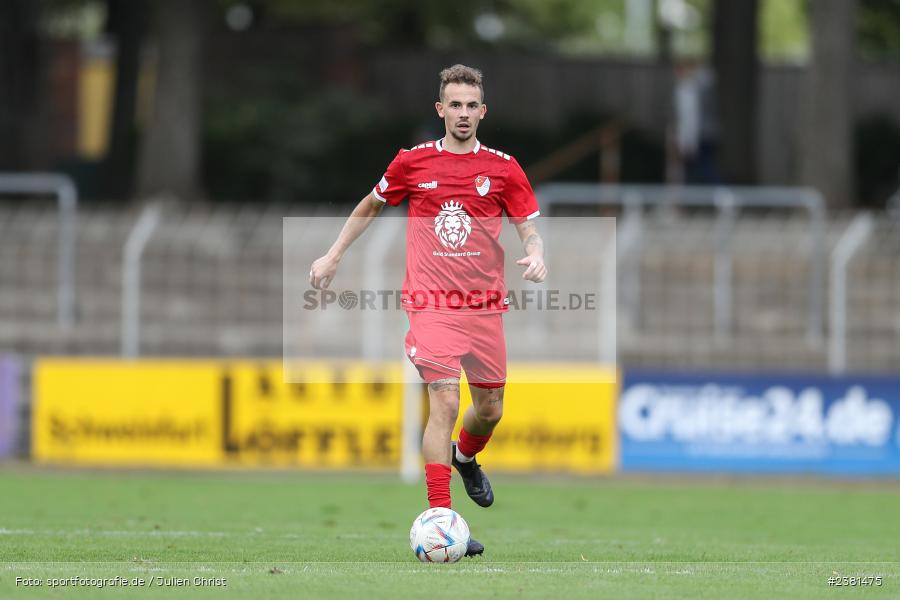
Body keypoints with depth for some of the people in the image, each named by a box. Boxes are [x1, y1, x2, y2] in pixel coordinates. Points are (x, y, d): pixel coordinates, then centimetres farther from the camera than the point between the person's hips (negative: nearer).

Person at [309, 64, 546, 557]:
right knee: (444, 403, -16)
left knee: (489, 409, 12)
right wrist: (333, 256, 15)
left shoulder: (503, 168, 3)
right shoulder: (413, 163, 2)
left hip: (485, 305, 3)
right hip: (431, 303, -3)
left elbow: (530, 228, 3)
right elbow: (370, 206, 18)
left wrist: (535, 254, -19)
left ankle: (464, 457, 49)